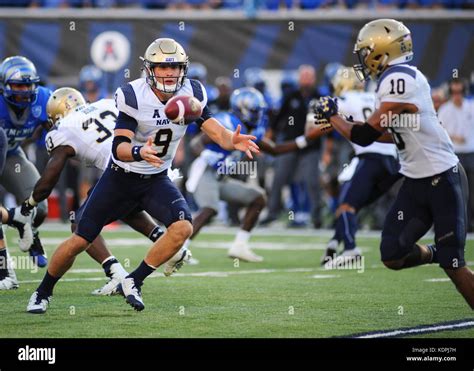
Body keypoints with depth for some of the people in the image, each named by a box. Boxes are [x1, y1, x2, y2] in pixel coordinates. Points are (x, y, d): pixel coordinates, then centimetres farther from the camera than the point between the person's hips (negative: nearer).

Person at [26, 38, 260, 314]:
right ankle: (43, 292, 24)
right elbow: (118, 148, -28)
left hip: (156, 181, 3)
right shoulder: (133, 96, -22)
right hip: (120, 178, -3)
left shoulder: (191, 93, -10)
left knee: (183, 227, -24)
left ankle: (133, 282, -9)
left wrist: (232, 140, -36)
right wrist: (140, 152, -50)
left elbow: (214, 129, -13)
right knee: (80, 241, -1)